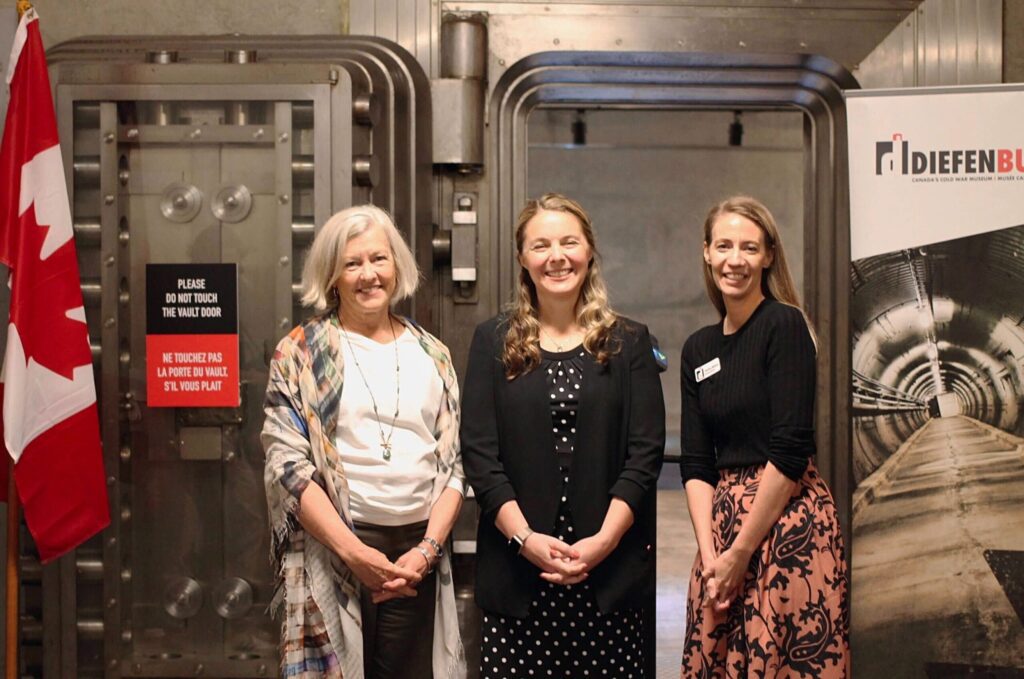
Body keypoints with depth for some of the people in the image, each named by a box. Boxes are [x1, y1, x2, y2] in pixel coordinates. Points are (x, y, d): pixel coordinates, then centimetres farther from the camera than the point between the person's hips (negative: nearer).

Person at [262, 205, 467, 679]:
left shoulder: (432, 355, 10)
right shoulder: (302, 354, 1)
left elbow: (453, 464, 8)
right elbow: (287, 465, -7)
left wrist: (428, 547, -5)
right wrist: (354, 551, -13)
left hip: (415, 555, 3)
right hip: (331, 551, -2)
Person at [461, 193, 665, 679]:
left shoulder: (629, 342, 7)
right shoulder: (493, 342, 7)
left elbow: (645, 453, 0)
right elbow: (479, 452, 0)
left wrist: (603, 540, -10)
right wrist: (525, 538, -11)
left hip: (610, 569, 0)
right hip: (515, 567, 0)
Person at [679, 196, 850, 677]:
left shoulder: (785, 324, -9)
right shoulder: (698, 348, 9)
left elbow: (791, 449, -15)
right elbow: (696, 462, 6)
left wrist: (741, 553, -13)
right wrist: (709, 553, -7)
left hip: (788, 520, -6)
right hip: (721, 521, 6)